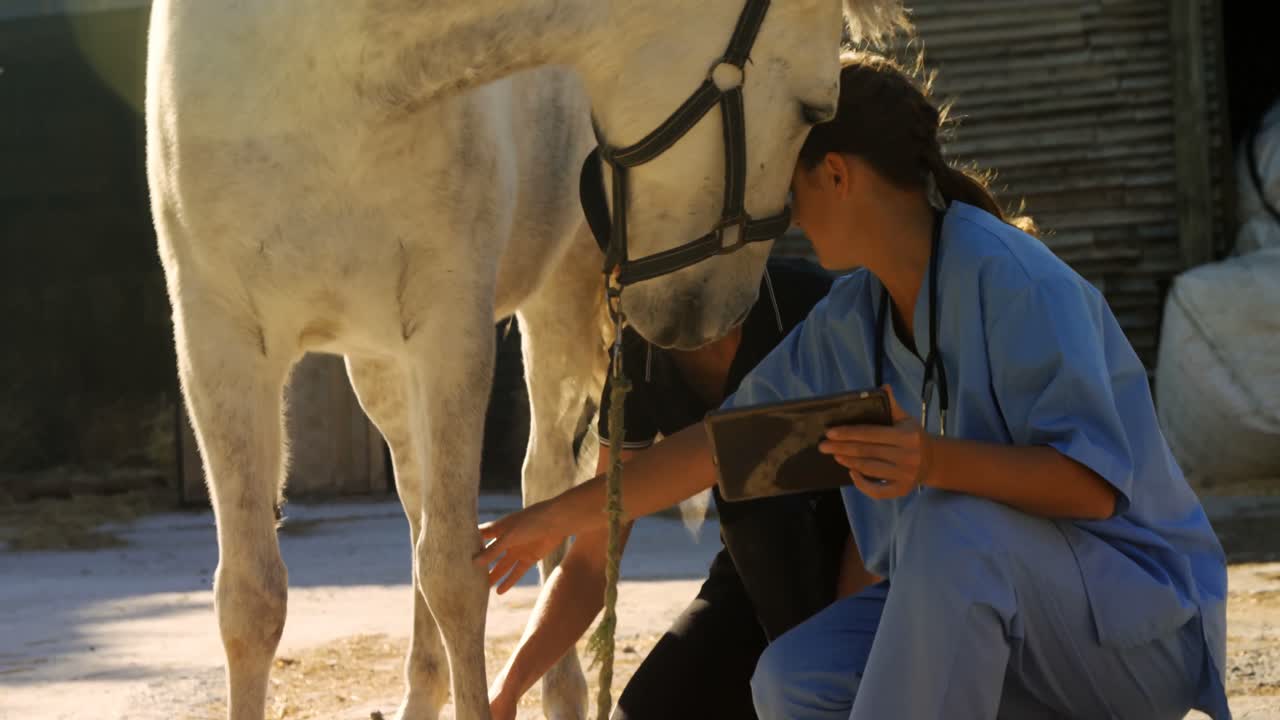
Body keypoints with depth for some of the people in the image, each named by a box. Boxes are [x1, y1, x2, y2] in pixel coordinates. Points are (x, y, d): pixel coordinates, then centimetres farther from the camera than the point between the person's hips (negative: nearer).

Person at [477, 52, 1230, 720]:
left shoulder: (1013, 281, -21)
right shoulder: (849, 320, 4)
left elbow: (1092, 483, -27)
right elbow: (724, 442, 13)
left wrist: (939, 462, -42)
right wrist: (559, 516, 17)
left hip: (1138, 621, -8)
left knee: (952, 527, -36)